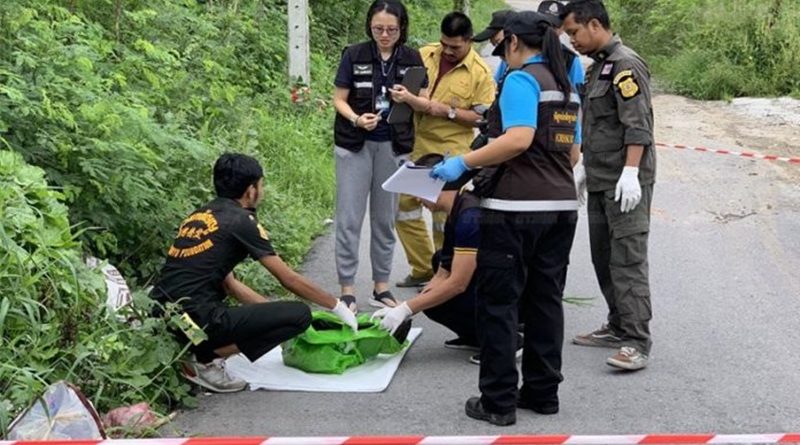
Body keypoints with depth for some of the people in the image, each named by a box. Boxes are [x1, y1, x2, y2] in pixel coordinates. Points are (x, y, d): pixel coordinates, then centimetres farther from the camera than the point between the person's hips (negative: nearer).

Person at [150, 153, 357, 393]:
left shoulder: (199, 216, 18)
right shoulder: (241, 221, -4)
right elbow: (290, 280, 1)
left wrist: (271, 310, 26)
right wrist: (338, 307, 13)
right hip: (194, 323, -8)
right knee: (299, 315, -4)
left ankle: (184, 352, 14)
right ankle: (206, 361, -5)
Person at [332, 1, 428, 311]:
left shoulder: (412, 59, 0)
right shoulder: (354, 55, -6)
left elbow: (424, 103, 5)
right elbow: (339, 99, -3)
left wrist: (408, 98, -17)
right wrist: (356, 118, -22)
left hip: (393, 146, 2)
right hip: (355, 145, -2)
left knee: (385, 219, 10)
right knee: (349, 218, -2)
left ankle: (381, 286, 19)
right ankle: (347, 289, 5)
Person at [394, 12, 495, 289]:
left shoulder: (479, 72, -9)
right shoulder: (424, 55, 3)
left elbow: (484, 117, -10)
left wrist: (448, 111, -19)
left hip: (449, 153, -5)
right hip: (414, 146, 5)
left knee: (444, 215, 1)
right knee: (404, 205, 11)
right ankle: (422, 268, 24)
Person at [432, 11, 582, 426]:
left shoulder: (521, 79, -11)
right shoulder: (566, 86, 16)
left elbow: (519, 139, -24)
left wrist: (464, 163, -19)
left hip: (516, 208, -8)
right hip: (562, 205, 8)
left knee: (498, 303, 0)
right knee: (545, 300, 13)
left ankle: (498, 401, 4)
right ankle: (543, 392, 20)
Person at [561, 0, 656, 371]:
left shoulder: (625, 64, -11)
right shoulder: (599, 66, 18)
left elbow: (637, 125, -19)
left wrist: (630, 172, -25)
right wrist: (585, 168, 25)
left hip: (625, 184, -10)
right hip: (600, 182, 10)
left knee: (627, 260, -11)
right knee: (604, 259, 12)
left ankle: (636, 342, -10)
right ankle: (618, 327, 21)